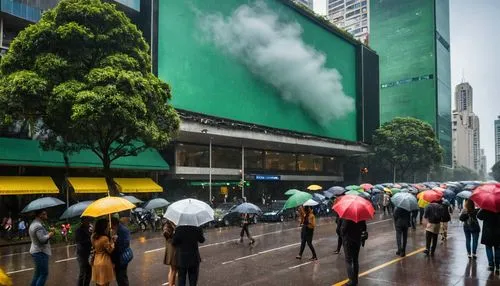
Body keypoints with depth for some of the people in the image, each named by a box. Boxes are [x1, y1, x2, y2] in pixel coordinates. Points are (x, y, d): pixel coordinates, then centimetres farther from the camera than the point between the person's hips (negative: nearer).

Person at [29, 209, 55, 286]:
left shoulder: (33, 224, 15)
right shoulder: (38, 225, -19)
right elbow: (43, 239, -27)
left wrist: (49, 233, 9)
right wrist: (50, 234, -10)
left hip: (36, 251, 11)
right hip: (41, 252, -11)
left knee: (37, 274, 16)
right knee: (44, 274, -6)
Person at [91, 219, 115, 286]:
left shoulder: (93, 236, 0)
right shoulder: (105, 238, -24)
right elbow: (110, 250, -15)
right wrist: (112, 241, -6)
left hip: (96, 261, 8)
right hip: (104, 262, -8)